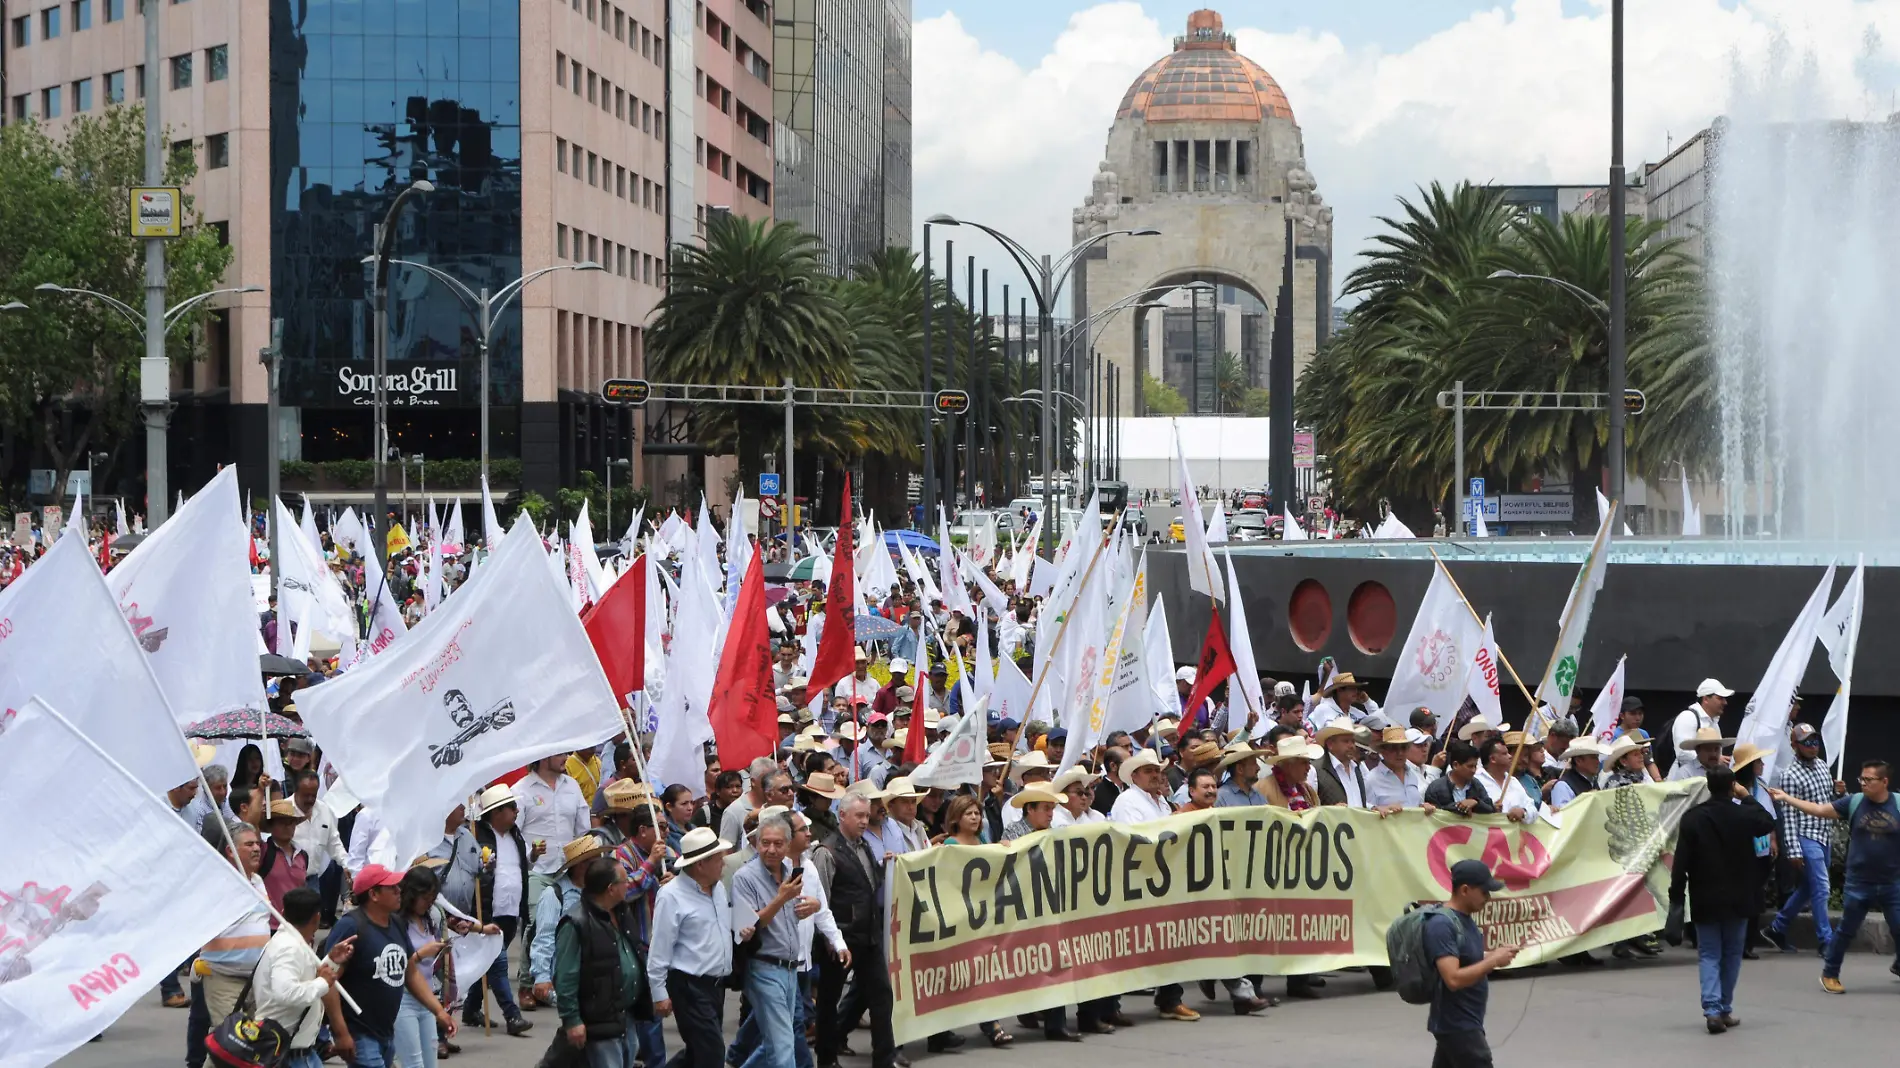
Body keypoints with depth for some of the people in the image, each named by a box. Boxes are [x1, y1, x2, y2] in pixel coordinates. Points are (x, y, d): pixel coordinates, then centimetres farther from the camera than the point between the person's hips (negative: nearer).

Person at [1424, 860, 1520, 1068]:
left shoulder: (1465, 918, 10)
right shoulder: (1442, 925, -21)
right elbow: (1454, 979, -28)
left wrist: (1494, 956, 4)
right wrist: (1493, 961, -21)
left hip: (1463, 1023, 10)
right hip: (1457, 1026, -10)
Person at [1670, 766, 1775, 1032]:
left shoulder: (1692, 819, -11)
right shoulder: (1745, 815, -8)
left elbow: (1681, 861, -10)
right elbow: (1768, 824, 16)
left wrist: (1676, 897, -2)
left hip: (1705, 900, -1)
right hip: (1737, 898, 1)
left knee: (1709, 955, 5)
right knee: (1732, 954, 15)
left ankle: (1712, 1008, -12)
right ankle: (1725, 1009, 17)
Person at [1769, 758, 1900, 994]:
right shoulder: (1854, 802, -4)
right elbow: (1819, 810, -2)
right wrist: (1786, 798, -5)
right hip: (1859, 883, 0)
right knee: (1846, 930, 8)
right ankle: (1829, 974, 22)